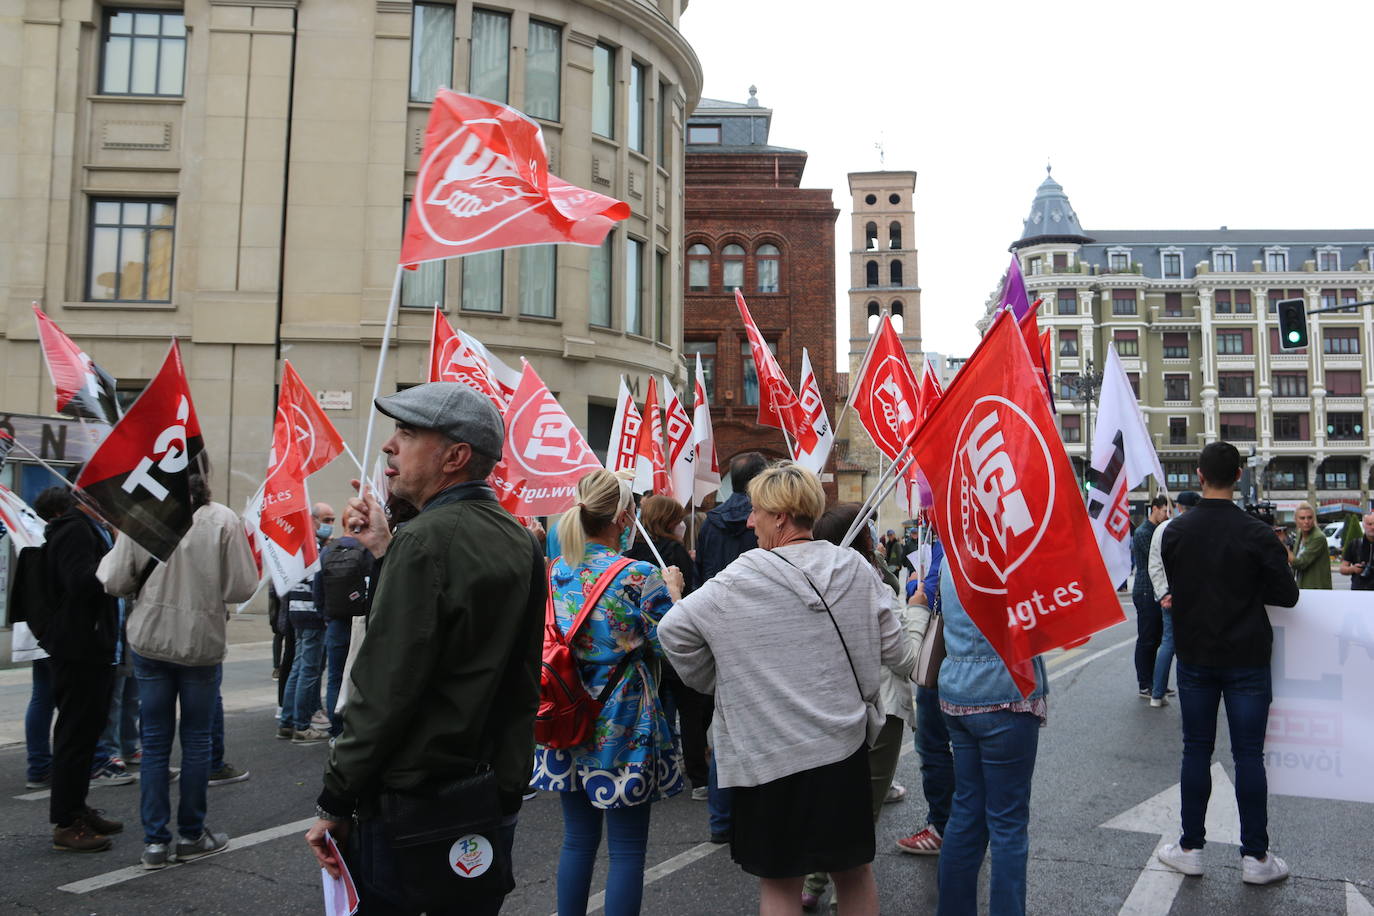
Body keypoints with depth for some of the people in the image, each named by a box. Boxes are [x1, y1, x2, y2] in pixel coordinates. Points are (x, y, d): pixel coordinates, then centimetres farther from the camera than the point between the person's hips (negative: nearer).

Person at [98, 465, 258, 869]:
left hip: (150, 641, 2)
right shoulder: (223, 520, -12)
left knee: (155, 741, 11)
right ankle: (191, 836, 22)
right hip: (202, 643, -1)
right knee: (196, 740, 12)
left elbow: (115, 582, -4)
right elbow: (242, 588, -11)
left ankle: (155, 841, 15)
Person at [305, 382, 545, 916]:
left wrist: (335, 803, -11)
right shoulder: (521, 543, 5)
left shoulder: (425, 539, -18)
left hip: (409, 811, -7)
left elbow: (383, 689, -21)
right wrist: (386, 553, 12)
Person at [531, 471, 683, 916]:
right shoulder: (639, 577, -17)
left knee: (578, 838, 19)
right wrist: (672, 592, 2)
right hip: (624, 723, -5)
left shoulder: (554, 572, 0)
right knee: (627, 848, 7)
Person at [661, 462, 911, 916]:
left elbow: (673, 630, -12)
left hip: (772, 754, -4)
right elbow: (897, 653, 0)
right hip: (846, 744, 4)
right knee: (854, 870, 21)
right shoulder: (856, 568, -3)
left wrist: (706, 680, 3)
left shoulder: (741, 581, -13)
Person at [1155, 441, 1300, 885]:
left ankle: (1191, 848, 17)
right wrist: (1247, 589, 8)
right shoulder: (1256, 533, -12)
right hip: (1246, 660, -2)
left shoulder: (1175, 531, -4)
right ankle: (1255, 857, 13)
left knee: (1196, 750, 10)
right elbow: (1287, 595, -7)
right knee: (1249, 755, 5)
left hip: (1195, 657, 2)